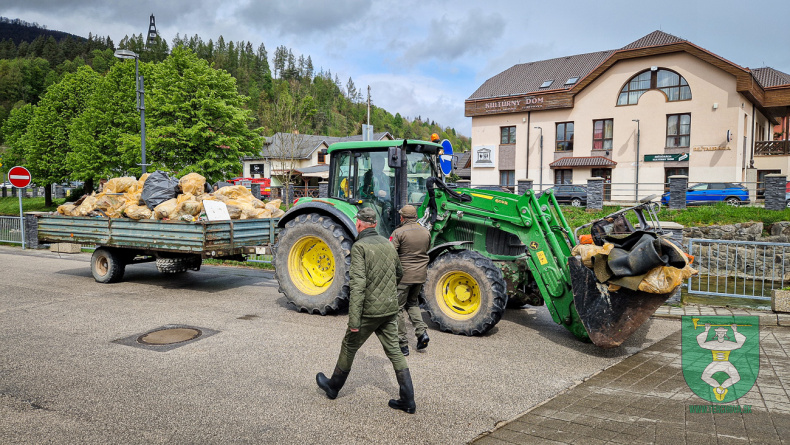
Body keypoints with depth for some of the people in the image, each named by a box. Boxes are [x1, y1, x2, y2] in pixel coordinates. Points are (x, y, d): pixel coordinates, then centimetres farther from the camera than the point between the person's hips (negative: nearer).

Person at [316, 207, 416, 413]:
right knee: (394, 352, 10)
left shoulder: (359, 246, -14)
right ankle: (408, 400, 10)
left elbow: (358, 284, -22)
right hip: (390, 309, 6)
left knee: (349, 347, 14)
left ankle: (333, 386, 33)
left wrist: (353, 320, -21)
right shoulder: (387, 243, 7)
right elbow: (399, 273, 21)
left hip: (369, 310, -6)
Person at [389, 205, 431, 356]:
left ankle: (402, 344, 8)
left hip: (403, 275, -6)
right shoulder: (426, 232, 5)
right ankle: (421, 331, 6)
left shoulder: (399, 233, -12)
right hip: (420, 275, 6)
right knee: (413, 303, 25)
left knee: (398, 308, 6)